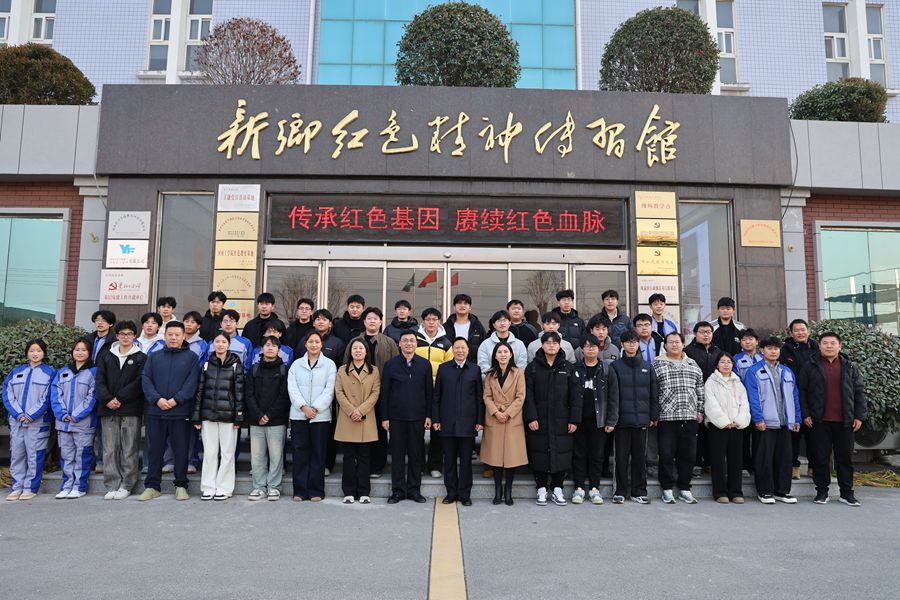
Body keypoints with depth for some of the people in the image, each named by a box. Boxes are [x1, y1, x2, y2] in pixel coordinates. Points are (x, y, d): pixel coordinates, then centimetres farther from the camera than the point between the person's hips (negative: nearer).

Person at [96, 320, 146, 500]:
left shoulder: (141, 358, 6)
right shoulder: (106, 358, 16)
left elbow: (139, 383, -4)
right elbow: (100, 381, 7)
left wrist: (120, 399, -12)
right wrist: (107, 400, -9)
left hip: (131, 410, -3)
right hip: (108, 410, 3)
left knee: (130, 450, -2)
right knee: (109, 450, 3)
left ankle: (126, 485, 5)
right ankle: (112, 486, 10)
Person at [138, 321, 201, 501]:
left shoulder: (191, 357, 4)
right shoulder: (154, 357, 13)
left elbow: (192, 382, -6)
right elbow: (145, 379, 3)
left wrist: (176, 400, -16)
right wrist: (157, 399, -12)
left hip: (180, 412, -3)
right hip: (155, 412, 3)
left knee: (181, 450, 3)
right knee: (155, 450, 9)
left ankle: (181, 486, 14)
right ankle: (152, 486, 19)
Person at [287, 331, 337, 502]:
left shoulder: (329, 364, 5)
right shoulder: (296, 364, 11)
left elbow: (329, 390, -3)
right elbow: (292, 388, 2)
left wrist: (315, 408, -12)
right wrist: (304, 407, -12)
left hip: (321, 415, -1)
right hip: (299, 415, 2)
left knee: (318, 453, 3)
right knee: (300, 453, 3)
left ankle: (316, 490, 11)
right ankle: (300, 490, 11)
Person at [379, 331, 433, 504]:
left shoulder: (425, 364, 4)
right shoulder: (390, 365, 2)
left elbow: (429, 391, 5)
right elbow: (384, 393, 2)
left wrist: (429, 415, 0)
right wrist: (384, 417, -2)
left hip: (417, 416, 1)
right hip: (396, 416, -1)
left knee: (416, 454, 7)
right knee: (397, 454, 5)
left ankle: (414, 489, 18)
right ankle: (398, 490, 16)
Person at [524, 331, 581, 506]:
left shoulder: (567, 367, 5)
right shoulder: (532, 367, 3)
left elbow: (575, 395, 2)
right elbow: (528, 395, -2)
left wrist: (574, 419, -4)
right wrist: (531, 417, -11)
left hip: (561, 420, 1)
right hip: (539, 420, -1)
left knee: (561, 453, 3)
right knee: (540, 454, 3)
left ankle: (557, 489, 18)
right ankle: (541, 489, 16)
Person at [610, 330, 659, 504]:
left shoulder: (647, 367, 9)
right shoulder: (615, 367, 1)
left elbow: (654, 393, 10)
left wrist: (654, 416, 5)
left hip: (642, 418, 2)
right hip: (622, 418, -2)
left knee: (640, 456, 8)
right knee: (621, 456, 3)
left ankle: (639, 491, 18)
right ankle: (620, 491, 13)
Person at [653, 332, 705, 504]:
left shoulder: (693, 365, 14)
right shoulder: (657, 364, 3)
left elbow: (700, 390, 16)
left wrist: (700, 411, 10)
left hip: (689, 417, 3)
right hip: (666, 417, -3)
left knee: (688, 454, 7)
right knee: (666, 454, -2)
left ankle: (685, 489, 19)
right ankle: (667, 489, 10)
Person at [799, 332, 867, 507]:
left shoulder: (849, 367, 8)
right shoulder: (810, 366, 2)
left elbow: (859, 392, 9)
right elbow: (801, 391, 2)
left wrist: (860, 415, 2)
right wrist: (805, 414, -4)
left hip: (844, 421, 2)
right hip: (819, 421, -2)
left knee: (845, 457, 8)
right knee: (820, 457, 3)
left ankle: (847, 492, 19)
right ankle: (822, 491, 14)